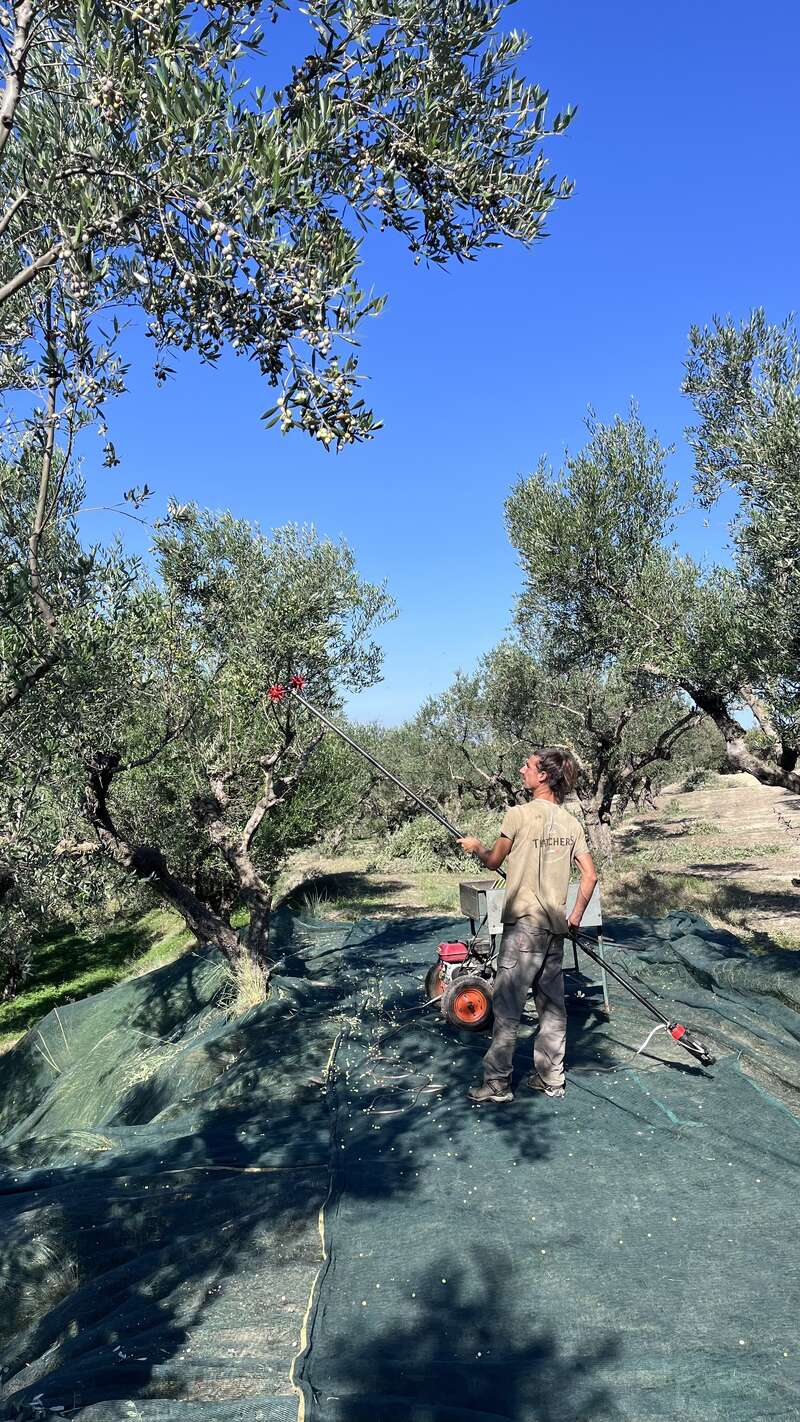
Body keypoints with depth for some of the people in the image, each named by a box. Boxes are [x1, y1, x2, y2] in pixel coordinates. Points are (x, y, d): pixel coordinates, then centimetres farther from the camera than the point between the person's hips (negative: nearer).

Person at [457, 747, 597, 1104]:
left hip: (523, 924, -7)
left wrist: (475, 847, 20)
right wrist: (576, 916, 16)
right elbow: (590, 875, 7)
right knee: (552, 1004, 14)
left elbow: (493, 861, 0)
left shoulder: (519, 814, -12)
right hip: (556, 926, 7)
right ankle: (551, 1077, 22)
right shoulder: (572, 822, 7)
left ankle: (497, 1081, 6)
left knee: (507, 1004, 0)